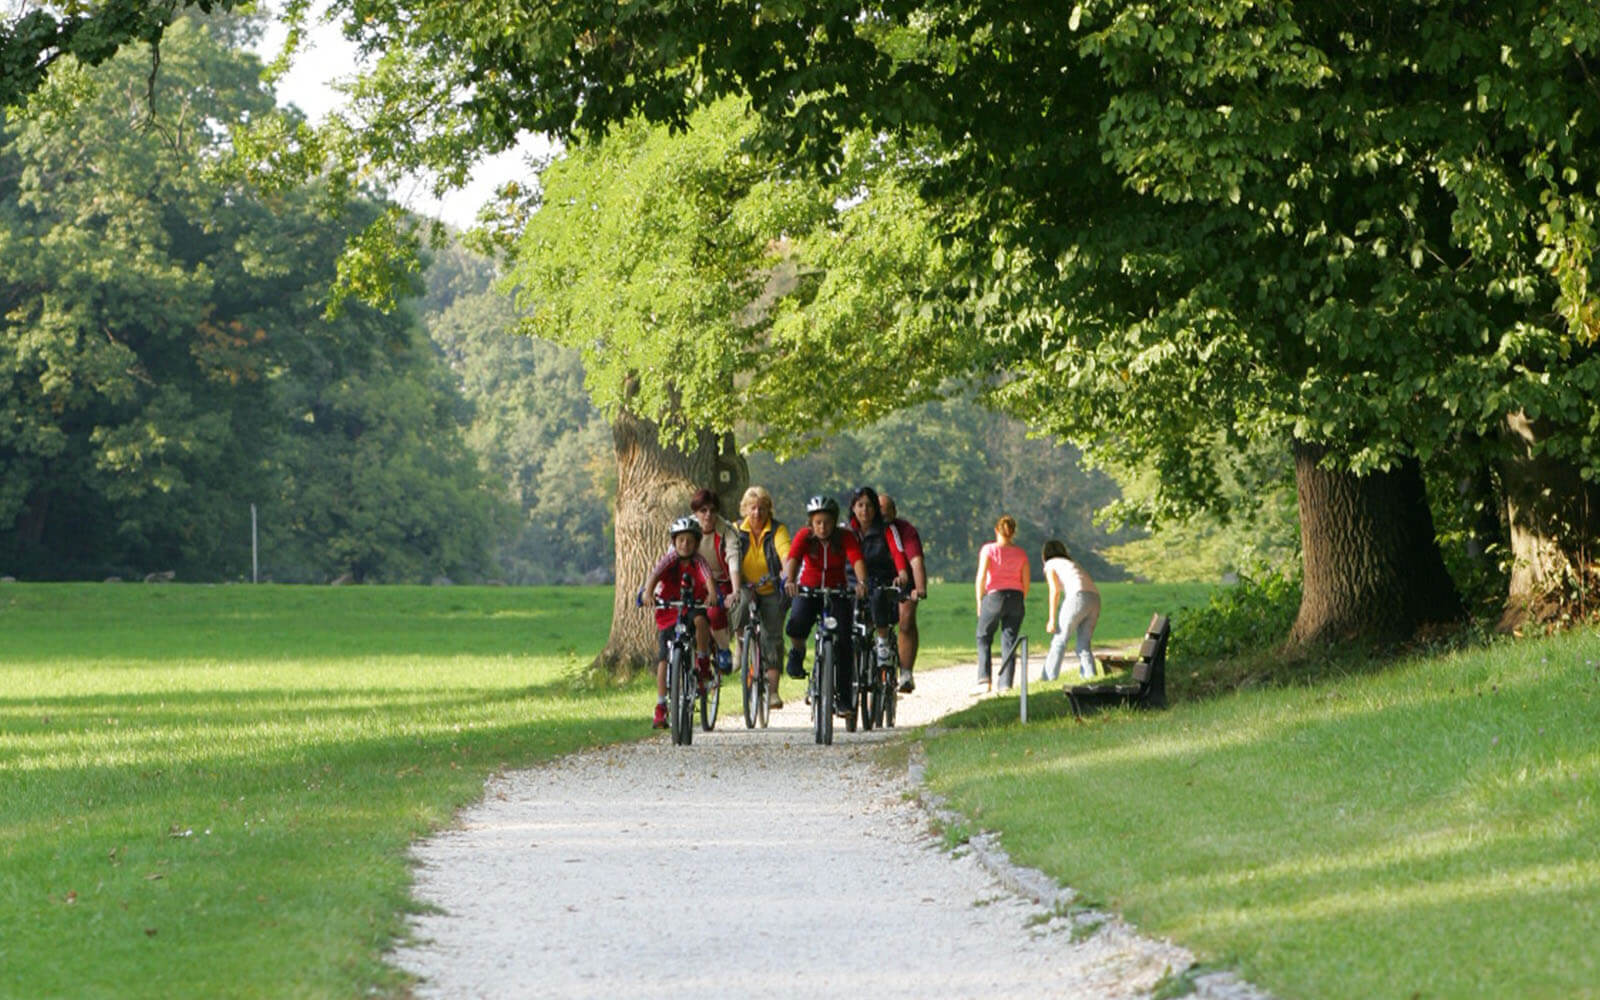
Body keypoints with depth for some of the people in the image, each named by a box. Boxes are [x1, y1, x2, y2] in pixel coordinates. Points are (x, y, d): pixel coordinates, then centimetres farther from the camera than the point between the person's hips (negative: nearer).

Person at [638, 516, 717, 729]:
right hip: (668, 613, 1)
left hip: (694, 606, -1)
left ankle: (703, 663, -15)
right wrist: (647, 593, -45)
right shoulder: (669, 560, -8)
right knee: (664, 658, -9)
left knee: (700, 620, -36)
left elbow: (708, 579, -26)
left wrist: (712, 595, -48)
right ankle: (661, 707, -3)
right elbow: (654, 575, -25)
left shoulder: (698, 562, -9)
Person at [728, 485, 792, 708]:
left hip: (772, 591, -1)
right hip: (747, 588, 1)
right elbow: (733, 561, -16)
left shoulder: (778, 530, -9)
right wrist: (736, 589, -32)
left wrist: (786, 575, -47)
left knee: (773, 637, -9)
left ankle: (773, 690, -6)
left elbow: (785, 554, -26)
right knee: (742, 606, -34)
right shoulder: (738, 530, -4)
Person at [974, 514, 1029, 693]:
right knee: (1009, 642, 7)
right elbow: (1026, 582, 5)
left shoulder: (989, 550, -5)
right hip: (1015, 597, 3)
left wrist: (980, 602, 0)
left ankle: (984, 678, 0)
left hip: (994, 596, -3)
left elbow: (981, 578, -10)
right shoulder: (1020, 553, 5)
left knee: (983, 638, 13)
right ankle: (1006, 683, 2)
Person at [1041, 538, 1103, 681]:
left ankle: (1049, 678, -3)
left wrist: (1052, 619, 1)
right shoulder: (1072, 564, 34)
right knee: (1084, 643, 10)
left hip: (1078, 597, -6)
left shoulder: (1050, 564, 15)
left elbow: (1055, 591, 2)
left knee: (1060, 639, 0)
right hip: (1095, 599, 6)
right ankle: (1091, 675, -4)